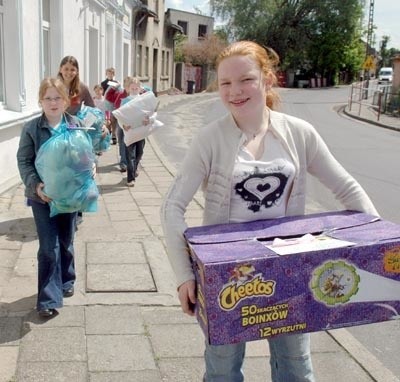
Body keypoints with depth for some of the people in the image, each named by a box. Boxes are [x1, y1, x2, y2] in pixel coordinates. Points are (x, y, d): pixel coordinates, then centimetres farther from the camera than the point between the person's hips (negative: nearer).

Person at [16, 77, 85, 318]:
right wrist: (35, 185, -20)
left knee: (66, 243, 17)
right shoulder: (31, 129, -7)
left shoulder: (77, 125, -3)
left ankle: (66, 281, 40)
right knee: (49, 248, -2)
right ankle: (49, 299, 7)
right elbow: (24, 161, -6)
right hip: (43, 196, -2)